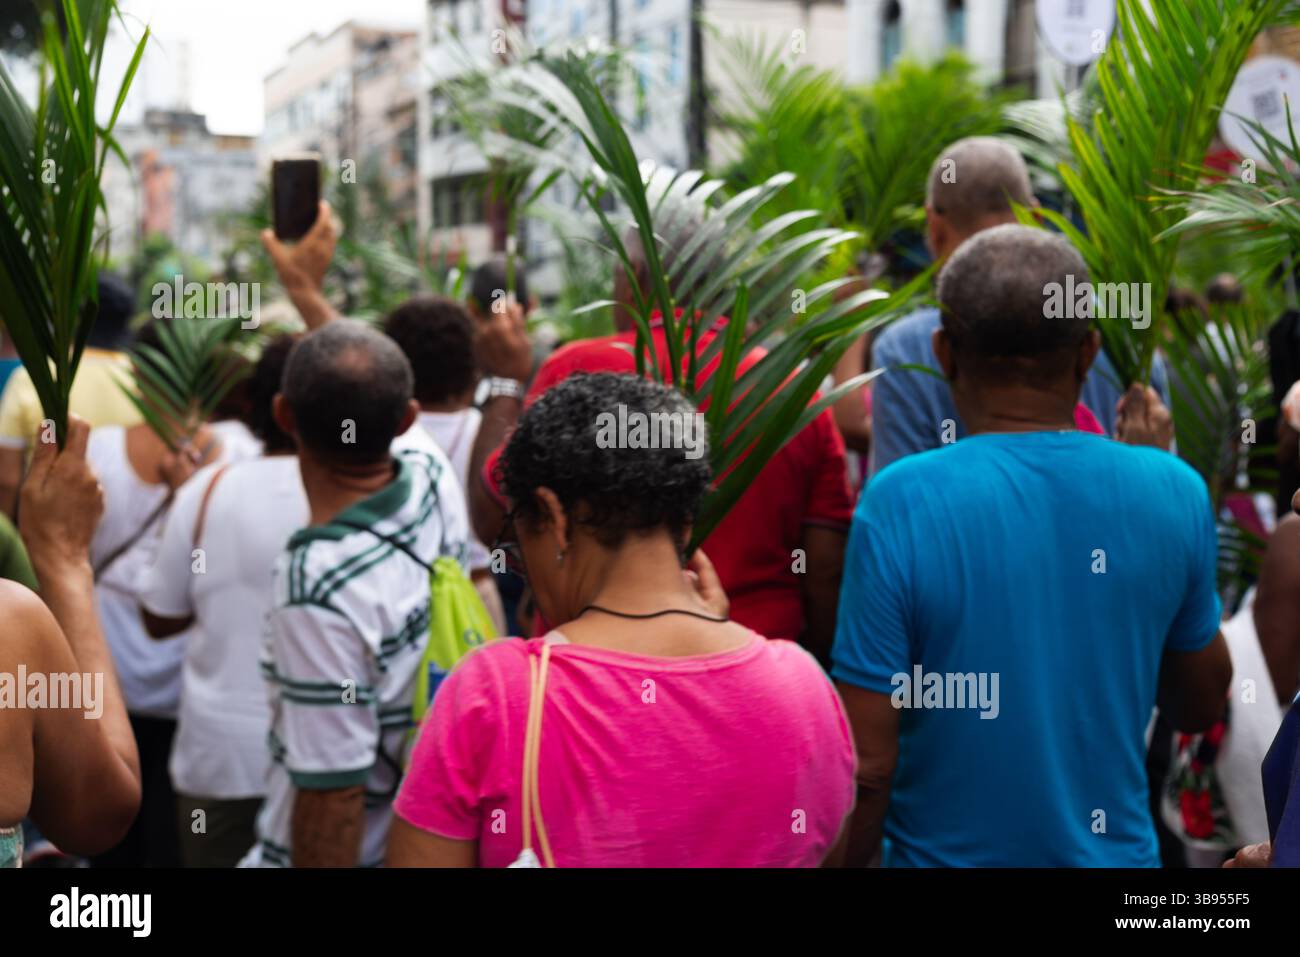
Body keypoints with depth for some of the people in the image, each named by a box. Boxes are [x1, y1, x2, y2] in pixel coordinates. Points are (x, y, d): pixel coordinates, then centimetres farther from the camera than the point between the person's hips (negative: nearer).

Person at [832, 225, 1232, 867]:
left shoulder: (901, 505, -20)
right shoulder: (1173, 491, -11)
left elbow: (867, 766, -19)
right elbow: (1201, 706, 5)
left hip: (949, 852, -3)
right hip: (1116, 850, 3)